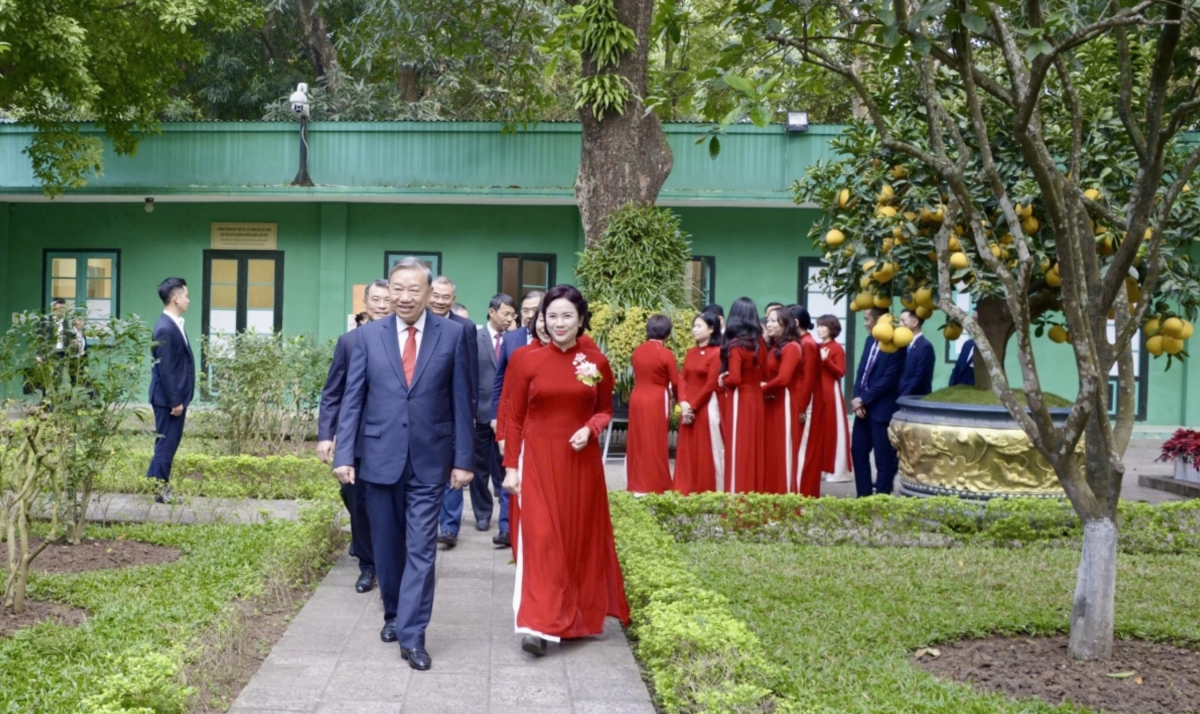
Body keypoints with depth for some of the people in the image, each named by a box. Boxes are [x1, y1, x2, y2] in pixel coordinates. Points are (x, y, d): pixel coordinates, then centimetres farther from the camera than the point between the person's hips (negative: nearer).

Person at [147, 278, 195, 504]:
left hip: (176, 395, 10)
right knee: (166, 443, -2)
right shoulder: (165, 329, -21)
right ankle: (158, 489, 5)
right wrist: (175, 401, -19)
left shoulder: (174, 325, 10)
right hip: (169, 398, -10)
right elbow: (165, 370, -21)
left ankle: (159, 485, 22)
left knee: (169, 442, 15)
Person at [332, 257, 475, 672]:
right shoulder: (369, 335, 2)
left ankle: (412, 636, 2)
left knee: (422, 548, -3)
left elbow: (461, 401, -1)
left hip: (430, 459, -2)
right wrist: (344, 454, -5)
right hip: (380, 456, 2)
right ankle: (393, 615, 34)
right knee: (387, 545, 14)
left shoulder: (453, 334, -2)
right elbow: (352, 399, 2)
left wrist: (463, 459, -4)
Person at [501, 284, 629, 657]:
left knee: (581, 537, 8)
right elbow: (515, 420, 2)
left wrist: (590, 429, -11)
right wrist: (511, 467, -2)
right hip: (539, 462, -1)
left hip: (581, 462, 1)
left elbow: (605, 410, 10)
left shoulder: (597, 362, 0)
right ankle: (539, 624, -5)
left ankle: (579, 615, 25)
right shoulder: (530, 362, -2)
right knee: (541, 538, -6)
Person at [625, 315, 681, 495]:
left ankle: (637, 485, 18)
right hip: (656, 402, -5)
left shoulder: (637, 351, 3)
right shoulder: (666, 354, -12)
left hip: (637, 399, 5)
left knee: (638, 442, 12)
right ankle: (655, 486, 6)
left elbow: (637, 375, 10)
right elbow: (675, 382, -6)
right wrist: (679, 399, 11)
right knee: (655, 444, 2)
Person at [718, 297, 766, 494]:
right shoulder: (760, 342, 5)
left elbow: (734, 379, -21)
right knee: (753, 449, 12)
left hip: (739, 401, -6)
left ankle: (737, 494, 2)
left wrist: (722, 381, -3)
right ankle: (754, 491, 18)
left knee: (738, 449, -1)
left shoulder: (735, 345, -14)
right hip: (756, 399, 6)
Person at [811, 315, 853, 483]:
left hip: (831, 393, -7)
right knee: (818, 430, 10)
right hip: (817, 393, 7)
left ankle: (834, 468, 4)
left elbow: (841, 372, -14)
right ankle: (820, 466, 18)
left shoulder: (837, 349, -7)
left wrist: (826, 360, -23)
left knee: (832, 429, -2)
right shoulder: (817, 348, 12)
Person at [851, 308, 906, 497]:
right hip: (863, 406, 8)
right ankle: (864, 495, 24)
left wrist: (864, 400, -15)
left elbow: (888, 380, -19)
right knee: (858, 450, 13)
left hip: (882, 409, -8)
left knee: (883, 458, 1)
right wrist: (858, 399, -2)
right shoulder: (870, 341, 11)